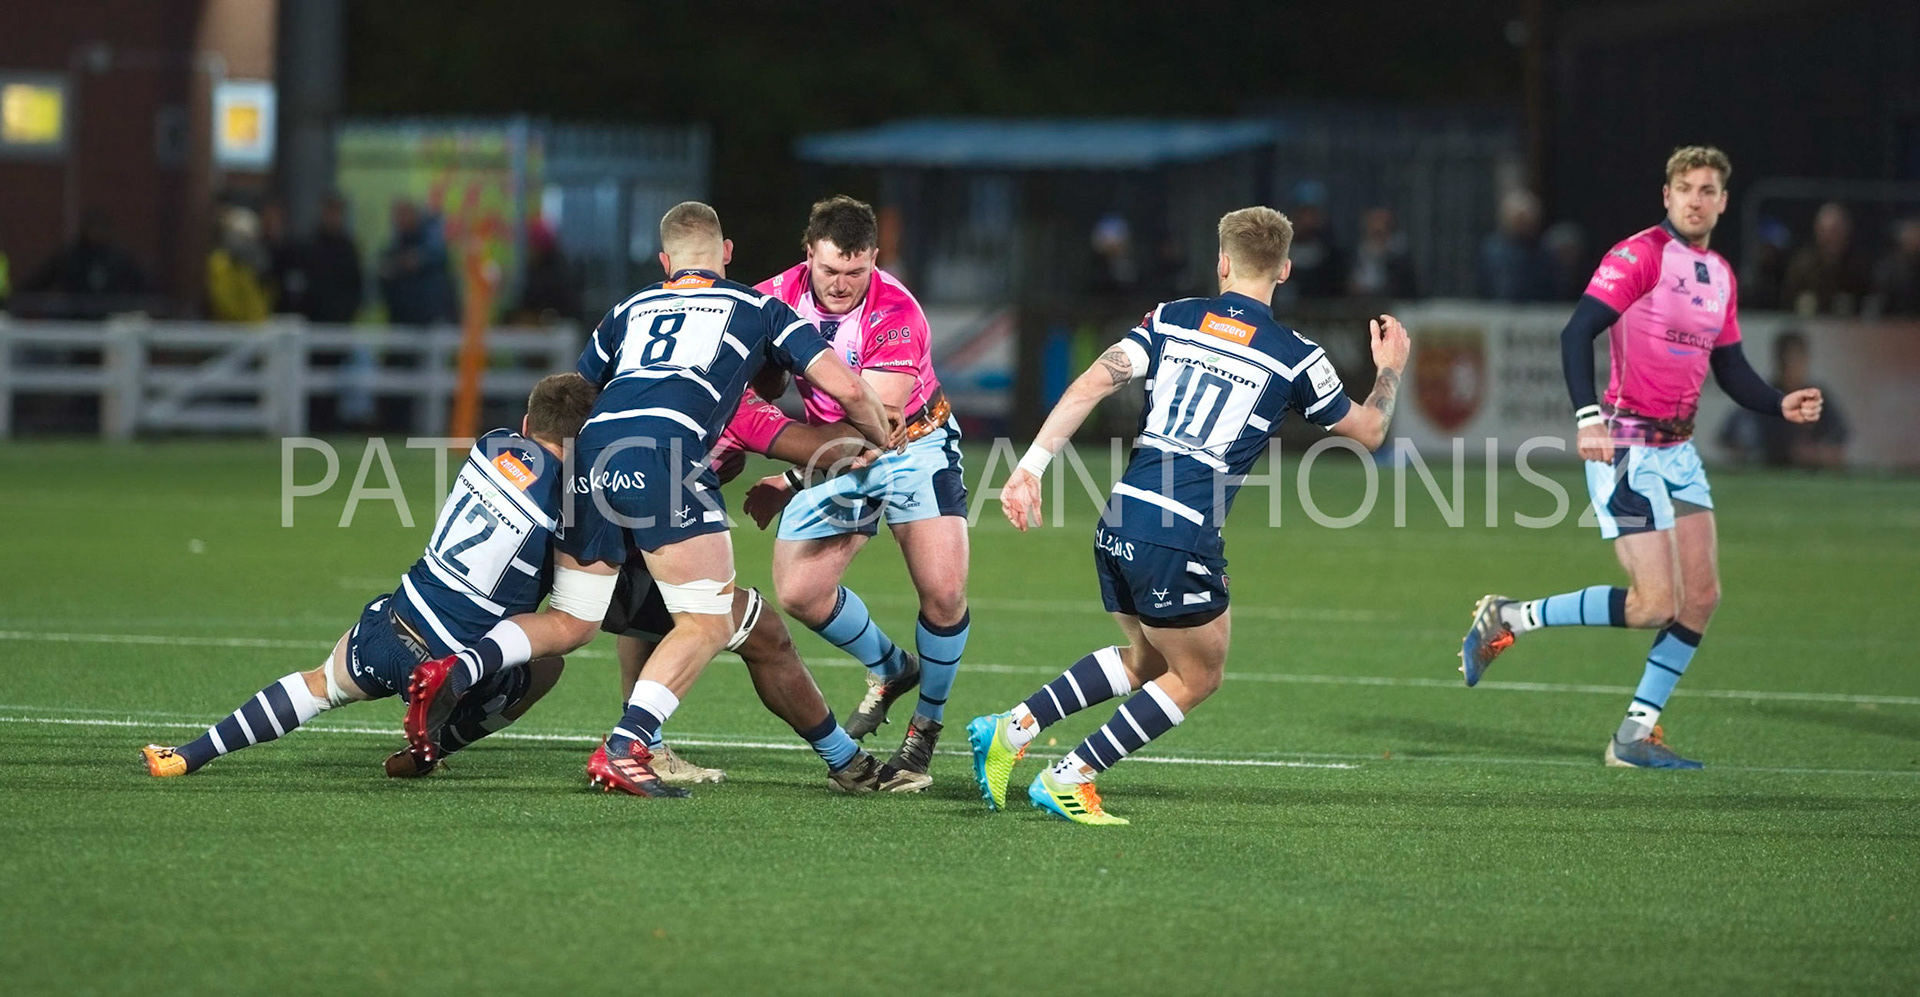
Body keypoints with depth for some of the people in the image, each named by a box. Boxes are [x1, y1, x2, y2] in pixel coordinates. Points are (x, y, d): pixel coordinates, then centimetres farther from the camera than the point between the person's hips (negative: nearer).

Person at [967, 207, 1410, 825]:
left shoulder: (1171, 320, 9)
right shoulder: (1295, 358, 0)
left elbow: (1091, 385, -3)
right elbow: (1369, 431, 15)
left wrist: (1032, 464, -3)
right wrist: (1390, 368, 34)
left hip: (1119, 521, 6)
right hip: (1181, 542, -6)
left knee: (1146, 661, 26)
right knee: (1198, 676, 15)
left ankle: (1011, 729, 15)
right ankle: (1068, 780, 7)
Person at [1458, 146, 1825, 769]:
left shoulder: (1720, 275, 13)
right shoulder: (1640, 255, -12)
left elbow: (1730, 369, 21)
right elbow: (1576, 334, -19)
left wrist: (1781, 405, 3)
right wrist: (1588, 417, -30)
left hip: (1679, 449, 8)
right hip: (1626, 447, -8)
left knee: (1701, 594, 2)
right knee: (1655, 604, -14)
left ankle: (1636, 736, 11)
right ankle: (1507, 621, 1)